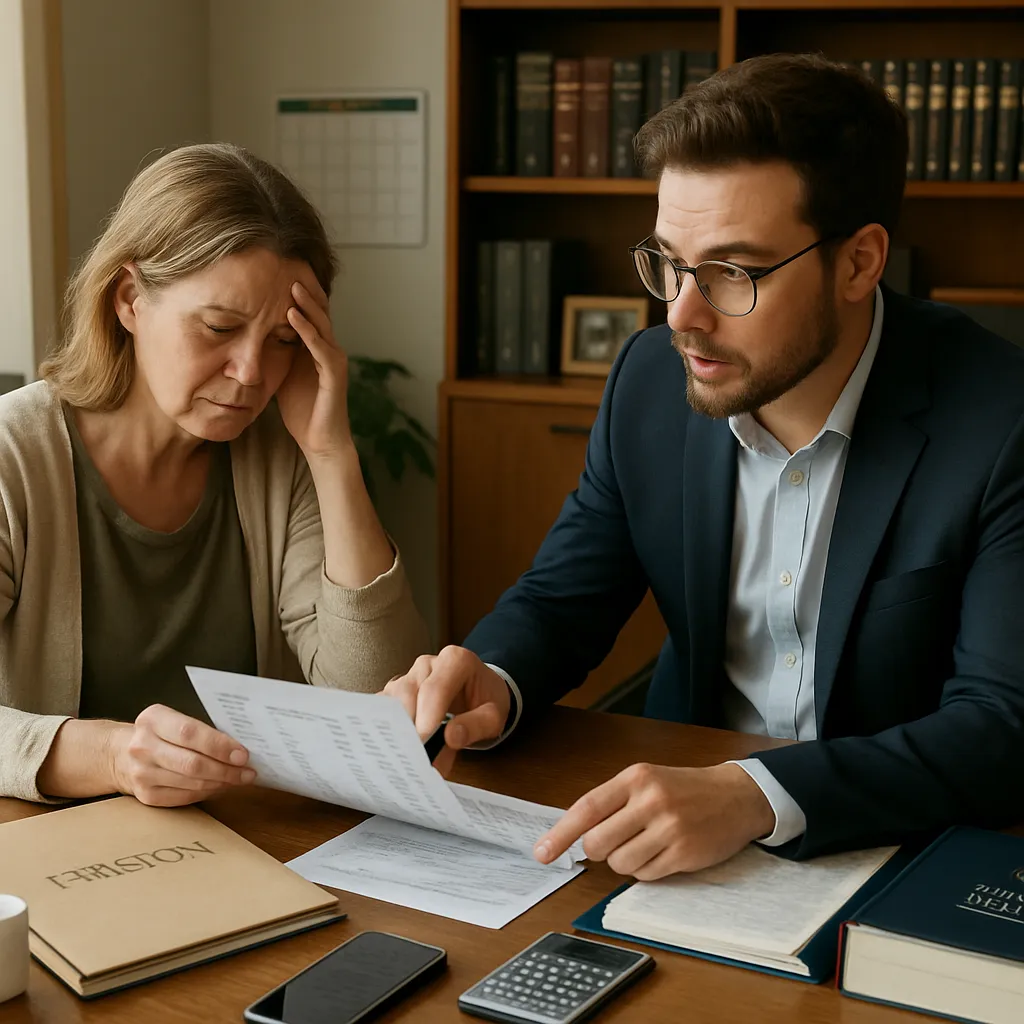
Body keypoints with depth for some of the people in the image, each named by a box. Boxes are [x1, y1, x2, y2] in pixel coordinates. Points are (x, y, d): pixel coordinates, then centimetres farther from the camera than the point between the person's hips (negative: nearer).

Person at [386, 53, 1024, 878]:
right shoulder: (650, 379, -3)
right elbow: (562, 599, 6)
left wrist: (759, 797, -36)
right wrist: (491, 683, -17)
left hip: (910, 841, -2)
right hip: (687, 795, 3)